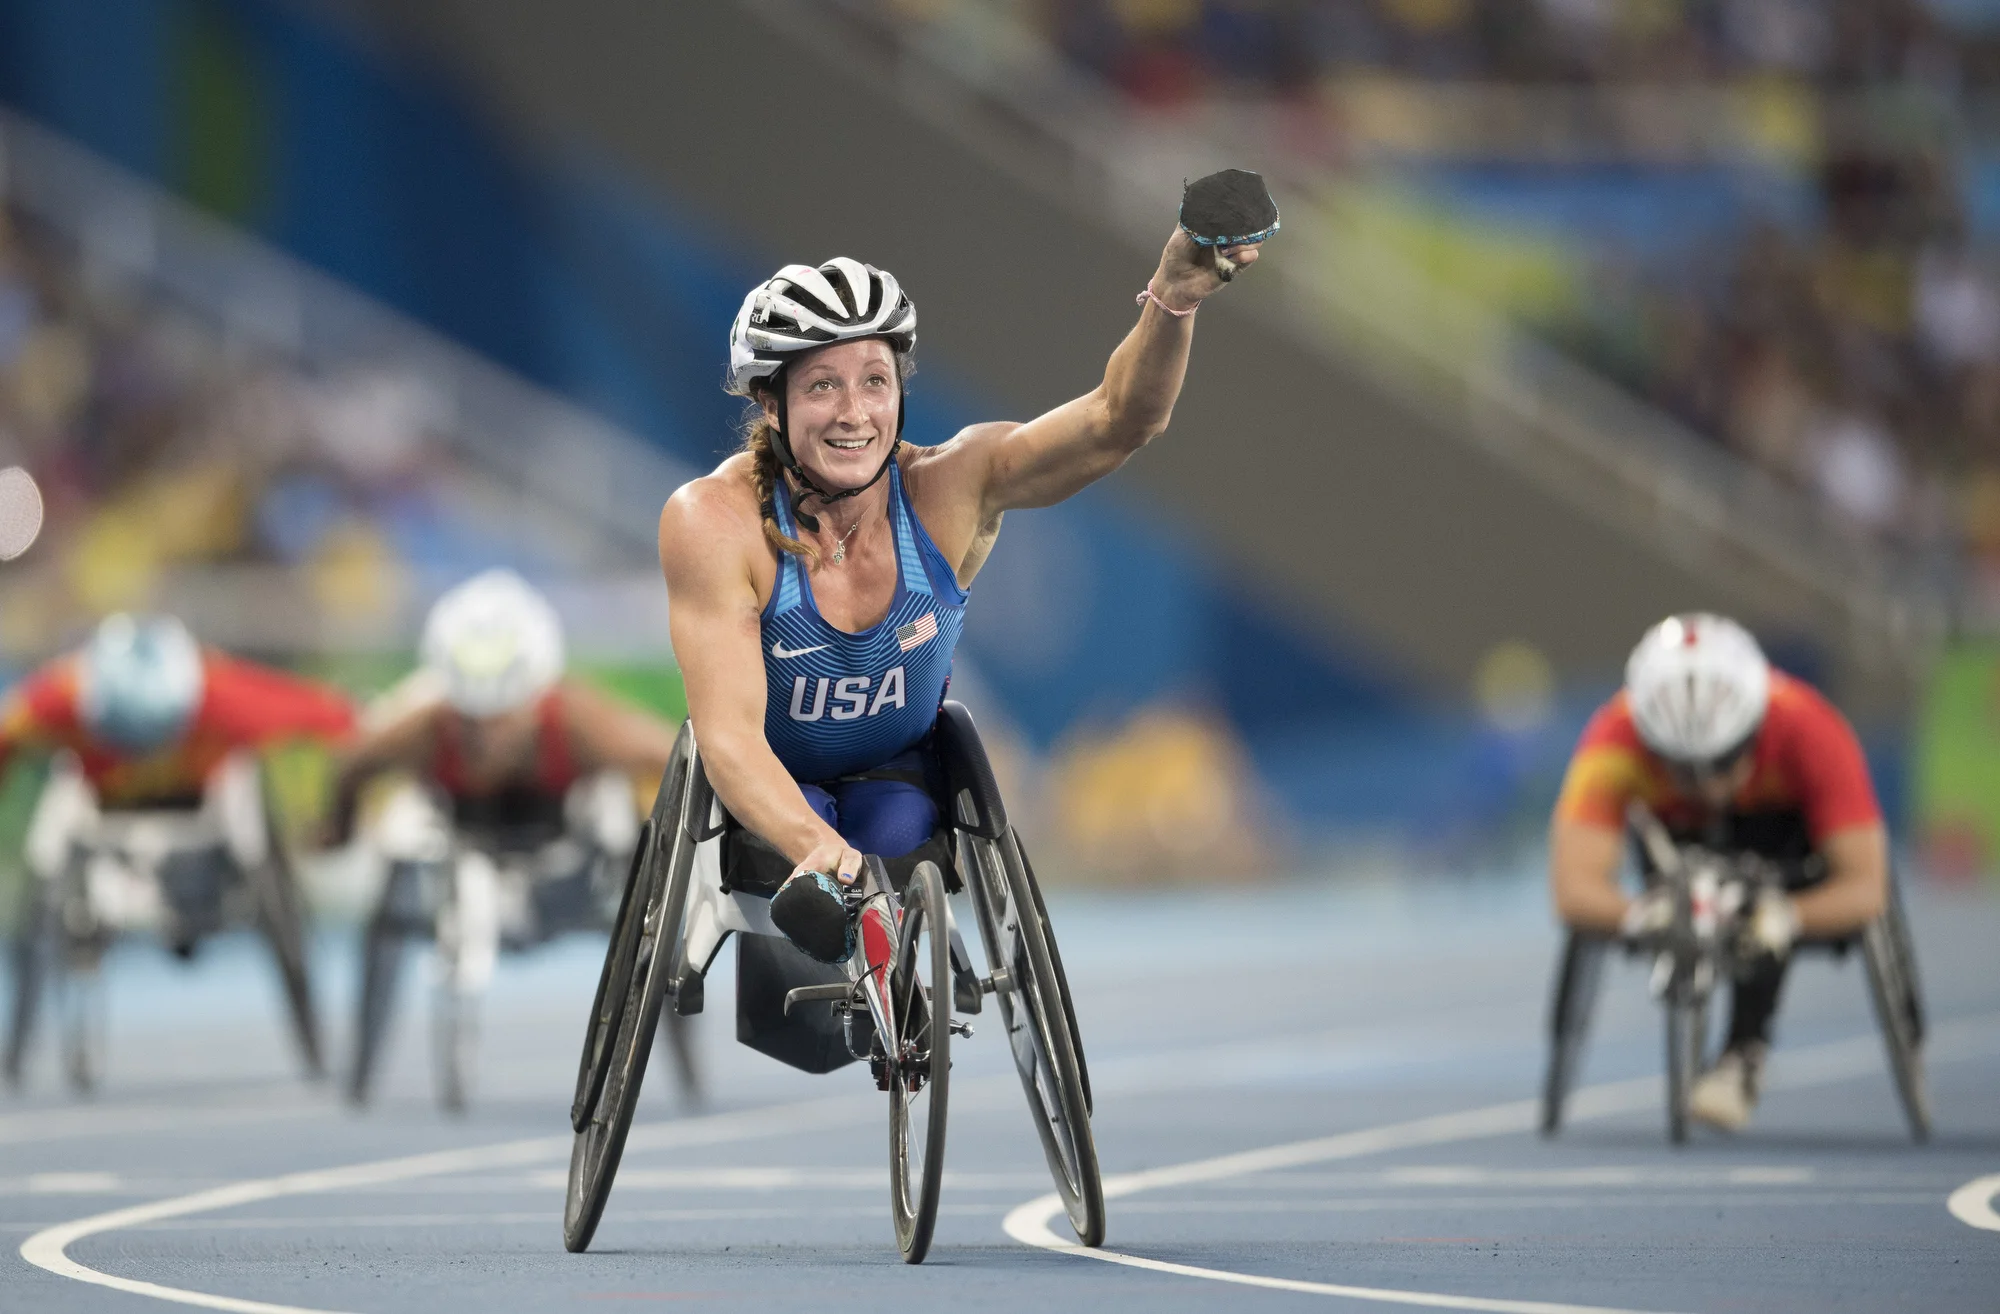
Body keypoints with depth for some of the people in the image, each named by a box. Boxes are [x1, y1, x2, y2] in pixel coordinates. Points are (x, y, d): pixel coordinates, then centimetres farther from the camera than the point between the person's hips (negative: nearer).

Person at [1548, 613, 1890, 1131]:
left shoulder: (1810, 734, -38)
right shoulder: (1615, 743, -38)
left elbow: (1866, 889, -41)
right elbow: (1573, 890, -45)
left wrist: (1787, 917, -60)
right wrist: (1638, 915, -66)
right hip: (1681, 832, 4)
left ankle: (1745, 1050, -29)